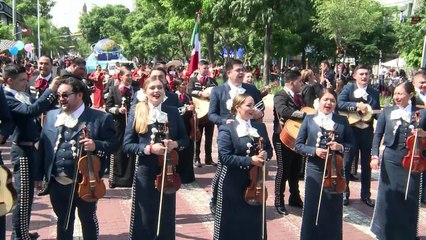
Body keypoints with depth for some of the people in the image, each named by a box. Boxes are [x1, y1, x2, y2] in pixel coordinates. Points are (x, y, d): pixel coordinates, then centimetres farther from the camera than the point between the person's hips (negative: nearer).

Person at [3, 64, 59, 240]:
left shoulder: (23, 95, 11)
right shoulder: (7, 97, -16)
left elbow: (39, 108, 15)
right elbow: (31, 110, -31)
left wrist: (55, 93, 0)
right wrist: (50, 90, -28)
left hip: (30, 147, 9)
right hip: (22, 149, -9)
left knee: (28, 193, 18)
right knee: (23, 195, -1)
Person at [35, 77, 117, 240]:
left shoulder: (101, 118, -9)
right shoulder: (51, 116, 6)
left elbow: (113, 144, -8)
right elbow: (43, 146, 8)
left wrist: (96, 146, -27)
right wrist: (39, 175, 7)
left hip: (85, 183, -4)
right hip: (57, 183, 4)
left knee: (88, 221, 14)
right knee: (63, 221, 22)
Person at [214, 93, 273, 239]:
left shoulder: (260, 127, 7)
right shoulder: (227, 129, -10)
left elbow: (269, 149, 13)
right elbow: (225, 157, -17)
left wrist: (265, 154, -10)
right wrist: (249, 160, -22)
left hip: (254, 181, 5)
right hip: (233, 184, -5)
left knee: (254, 221, 14)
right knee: (232, 222, 5)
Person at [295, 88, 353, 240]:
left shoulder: (342, 121, 3)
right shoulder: (309, 119, 1)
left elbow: (351, 144, 8)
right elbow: (298, 145, 2)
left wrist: (340, 147, -12)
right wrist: (314, 150, -14)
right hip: (314, 170, 0)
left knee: (333, 210, 8)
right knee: (312, 209, 6)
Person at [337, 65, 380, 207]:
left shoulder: (374, 93, 9)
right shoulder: (348, 88, -2)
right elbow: (339, 103, -17)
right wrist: (357, 105, -24)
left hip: (367, 131, 3)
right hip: (351, 130, -3)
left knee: (366, 164, 11)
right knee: (346, 162, 5)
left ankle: (366, 195, 24)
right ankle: (344, 193, 18)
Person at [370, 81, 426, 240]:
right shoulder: (387, 112, 2)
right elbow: (378, 135, 3)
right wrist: (375, 156, -7)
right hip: (390, 161, 0)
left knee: (410, 199, 8)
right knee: (387, 197, 8)